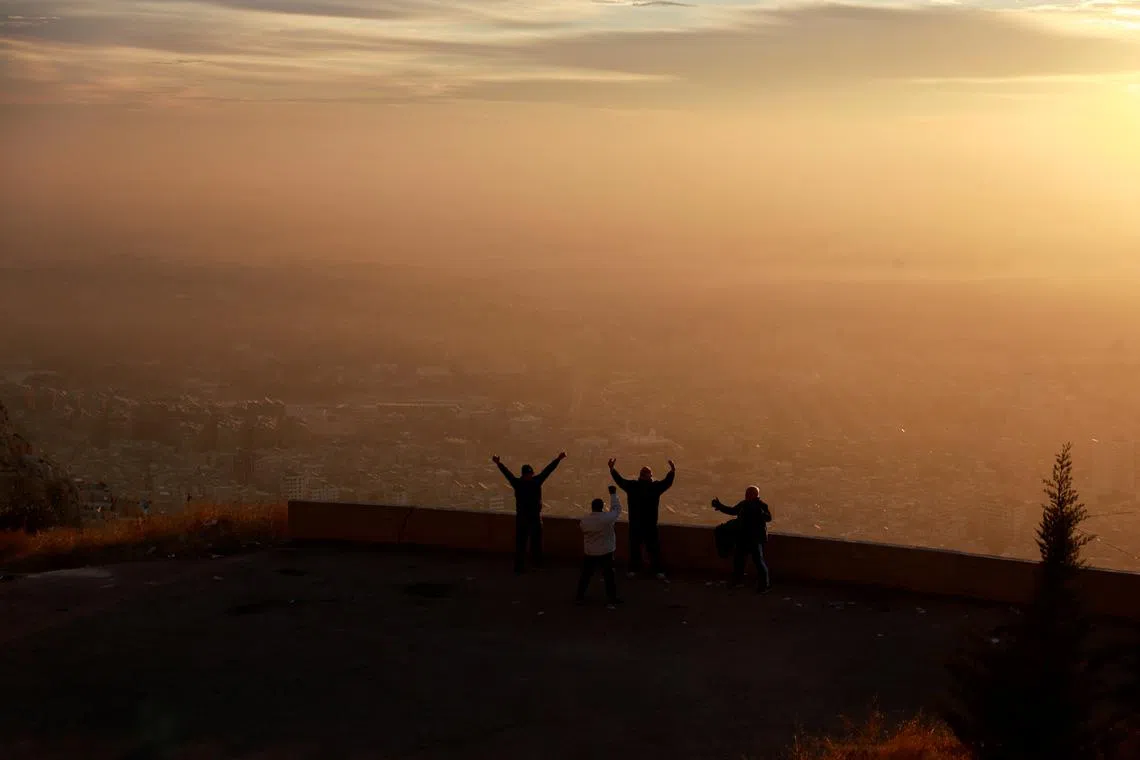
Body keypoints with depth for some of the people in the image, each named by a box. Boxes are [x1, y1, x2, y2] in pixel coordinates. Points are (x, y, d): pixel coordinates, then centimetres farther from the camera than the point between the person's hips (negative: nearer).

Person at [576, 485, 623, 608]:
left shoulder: (584, 520, -6)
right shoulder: (608, 518, -16)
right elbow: (617, 508, -2)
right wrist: (613, 494, 8)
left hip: (590, 553, 3)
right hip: (606, 552, -3)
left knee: (586, 575, 14)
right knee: (609, 576, 6)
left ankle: (580, 596, 20)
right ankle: (612, 599, 9)